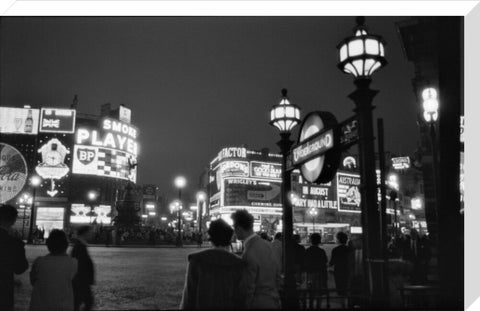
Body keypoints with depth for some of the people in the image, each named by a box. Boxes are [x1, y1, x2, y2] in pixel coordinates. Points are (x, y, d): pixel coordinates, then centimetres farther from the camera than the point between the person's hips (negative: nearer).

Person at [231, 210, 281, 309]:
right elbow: (277, 276, 10)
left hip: (258, 304, -7)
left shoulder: (248, 256, -24)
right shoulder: (267, 245, 0)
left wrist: (246, 305, -6)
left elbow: (248, 289, -19)